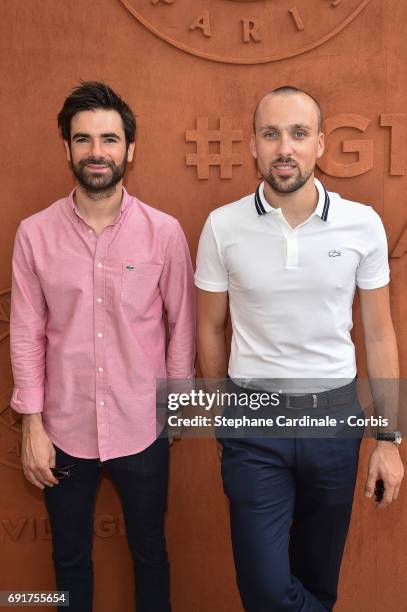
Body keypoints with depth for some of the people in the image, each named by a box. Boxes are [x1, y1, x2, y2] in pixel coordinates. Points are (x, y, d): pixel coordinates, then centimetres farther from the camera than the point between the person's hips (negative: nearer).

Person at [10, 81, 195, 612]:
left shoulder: (165, 232, -8)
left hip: (141, 429, 0)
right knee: (70, 558, 21)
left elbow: (181, 324, -1)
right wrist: (32, 424, -4)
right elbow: (26, 333, -3)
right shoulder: (35, 233, -6)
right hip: (64, 429, 1)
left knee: (149, 552, 20)